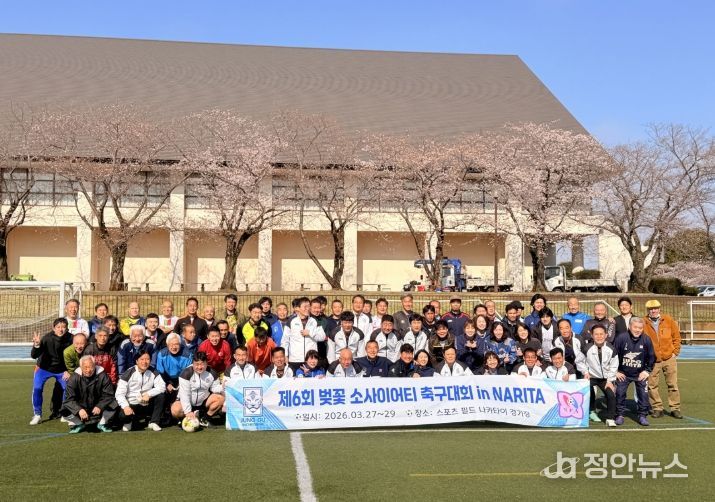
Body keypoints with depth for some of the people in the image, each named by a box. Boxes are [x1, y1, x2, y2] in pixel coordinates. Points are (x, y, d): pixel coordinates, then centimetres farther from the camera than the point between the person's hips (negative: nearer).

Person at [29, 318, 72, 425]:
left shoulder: (70, 339, -19)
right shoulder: (47, 338, -26)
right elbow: (34, 356, -28)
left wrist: (68, 370, -12)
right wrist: (37, 345, -46)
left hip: (62, 369, 2)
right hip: (45, 368, -2)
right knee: (37, 388, -19)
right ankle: (37, 415, -2)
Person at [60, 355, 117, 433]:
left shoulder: (102, 376, -16)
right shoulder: (74, 378, -15)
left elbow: (108, 395, -14)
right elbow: (69, 399, -19)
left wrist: (100, 406, -32)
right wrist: (79, 410, -36)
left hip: (97, 408, 0)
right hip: (80, 407, 0)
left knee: (113, 404, -26)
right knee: (65, 408, -25)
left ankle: (102, 424, 1)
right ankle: (79, 424, 4)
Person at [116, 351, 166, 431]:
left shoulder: (153, 373, -1)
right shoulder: (128, 374, -8)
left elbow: (162, 387, -13)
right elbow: (119, 394, -12)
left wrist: (149, 394, -28)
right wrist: (125, 407, -29)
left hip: (147, 406, 2)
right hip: (132, 405, -2)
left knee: (161, 395, -20)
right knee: (123, 415, -33)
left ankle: (154, 422, -9)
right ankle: (130, 421, 5)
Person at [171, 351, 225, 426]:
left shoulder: (211, 373, -8)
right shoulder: (186, 373, -20)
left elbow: (215, 388, -2)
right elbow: (184, 394, -24)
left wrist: (222, 387, -27)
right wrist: (188, 412, -29)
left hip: (203, 402, 4)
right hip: (187, 402, -4)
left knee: (220, 398, -19)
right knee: (175, 410, -33)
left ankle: (205, 418, -4)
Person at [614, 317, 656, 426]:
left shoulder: (646, 340, -10)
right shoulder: (621, 338, -16)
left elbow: (651, 357, 4)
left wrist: (647, 370, 1)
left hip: (640, 374, 1)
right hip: (623, 373, -1)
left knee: (643, 394, -2)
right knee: (620, 394, -1)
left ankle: (642, 416, 12)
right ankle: (619, 415, 12)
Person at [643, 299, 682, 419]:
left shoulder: (668, 320, 1)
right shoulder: (644, 323, -4)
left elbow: (676, 336, 6)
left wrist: (675, 351, 2)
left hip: (669, 358, 1)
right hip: (652, 360, -1)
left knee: (672, 384, 5)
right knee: (652, 385, 2)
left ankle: (675, 408, 14)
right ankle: (657, 408, 13)